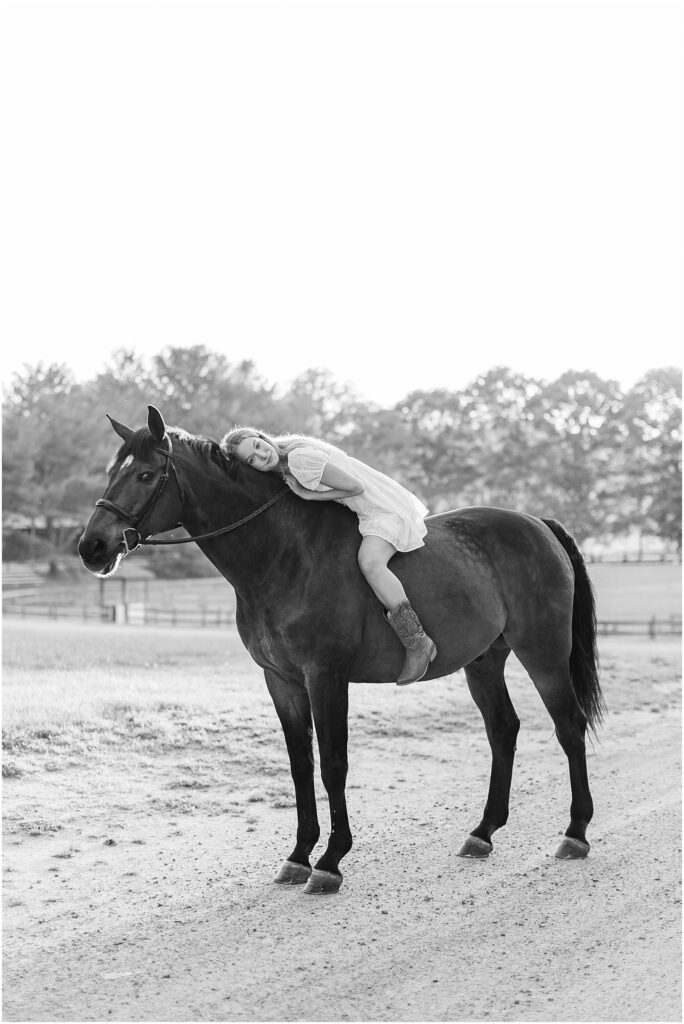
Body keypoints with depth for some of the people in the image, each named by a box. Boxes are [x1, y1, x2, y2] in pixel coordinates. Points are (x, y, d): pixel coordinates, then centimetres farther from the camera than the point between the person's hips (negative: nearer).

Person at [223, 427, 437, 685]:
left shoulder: (299, 458, -25)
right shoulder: (282, 469, 5)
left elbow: (355, 487, -22)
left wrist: (310, 495, -16)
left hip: (387, 508, -11)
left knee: (369, 562, -31)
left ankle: (417, 643, -27)